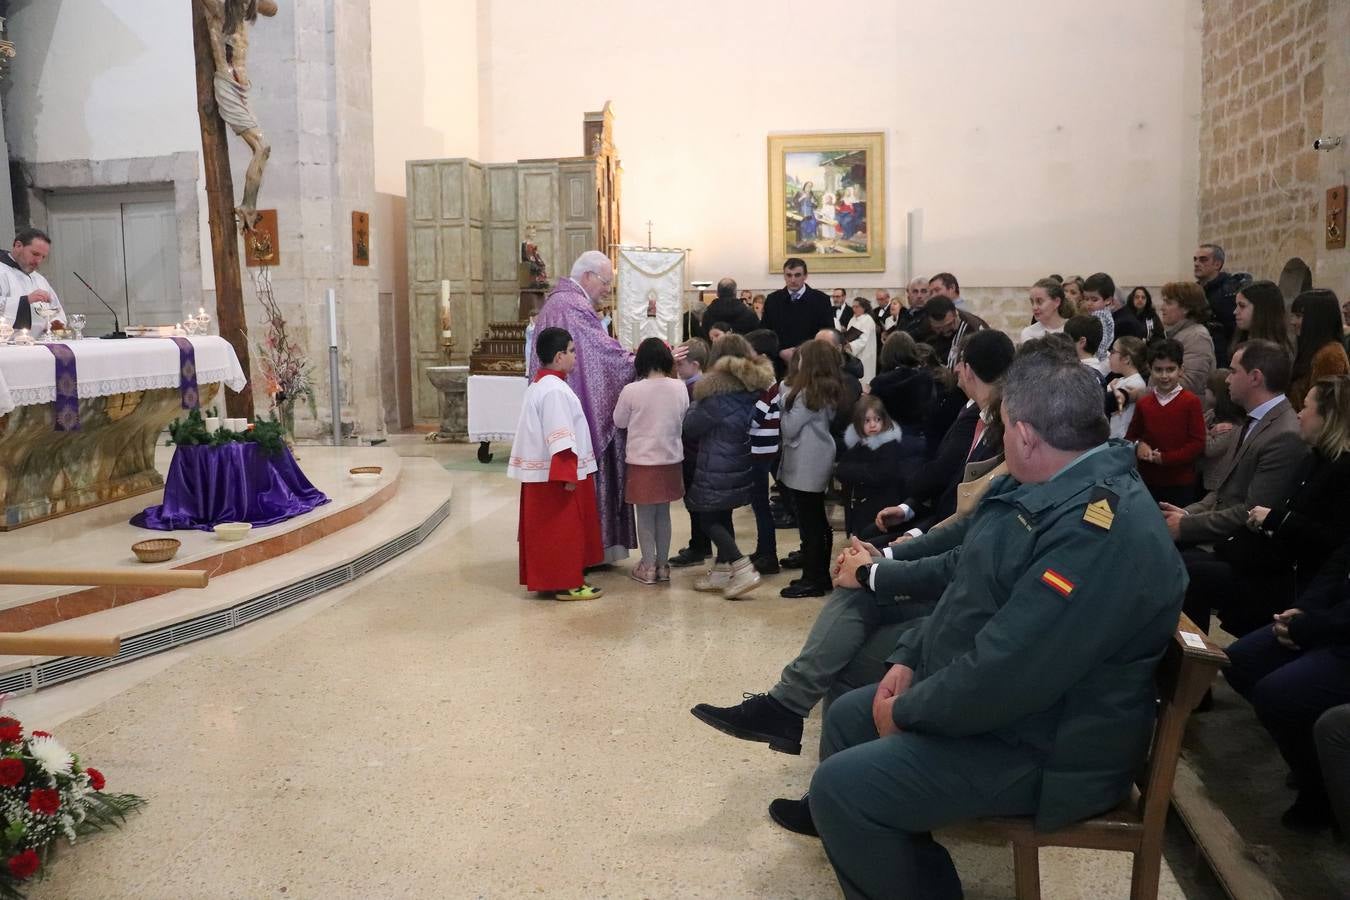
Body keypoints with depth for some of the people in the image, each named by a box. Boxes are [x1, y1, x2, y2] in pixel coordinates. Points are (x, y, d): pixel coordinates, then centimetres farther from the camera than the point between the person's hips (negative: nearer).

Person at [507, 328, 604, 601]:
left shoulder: (539, 384, 14)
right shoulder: (555, 390, -20)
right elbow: (560, 438, -24)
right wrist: (568, 474, -24)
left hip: (540, 474, 10)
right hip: (556, 474, -10)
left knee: (546, 531, 15)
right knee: (563, 530, -2)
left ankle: (547, 578, 22)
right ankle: (566, 584, 5)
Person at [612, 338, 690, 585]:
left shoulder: (631, 391, -15)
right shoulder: (680, 388, -7)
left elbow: (619, 422, -1)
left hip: (642, 462, -3)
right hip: (671, 460, 3)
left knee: (645, 514, 9)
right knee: (663, 513, 16)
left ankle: (648, 567, 14)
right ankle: (663, 565, 23)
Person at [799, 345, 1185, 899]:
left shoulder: (1100, 529, -31)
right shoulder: (1047, 486, 3)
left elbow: (1003, 675, -32)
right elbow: (964, 574, 13)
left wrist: (908, 710, -16)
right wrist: (909, 660, 2)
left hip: (1046, 746, -10)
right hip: (983, 697, 10)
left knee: (842, 785, -15)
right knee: (847, 716, 15)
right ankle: (841, 825, 38)